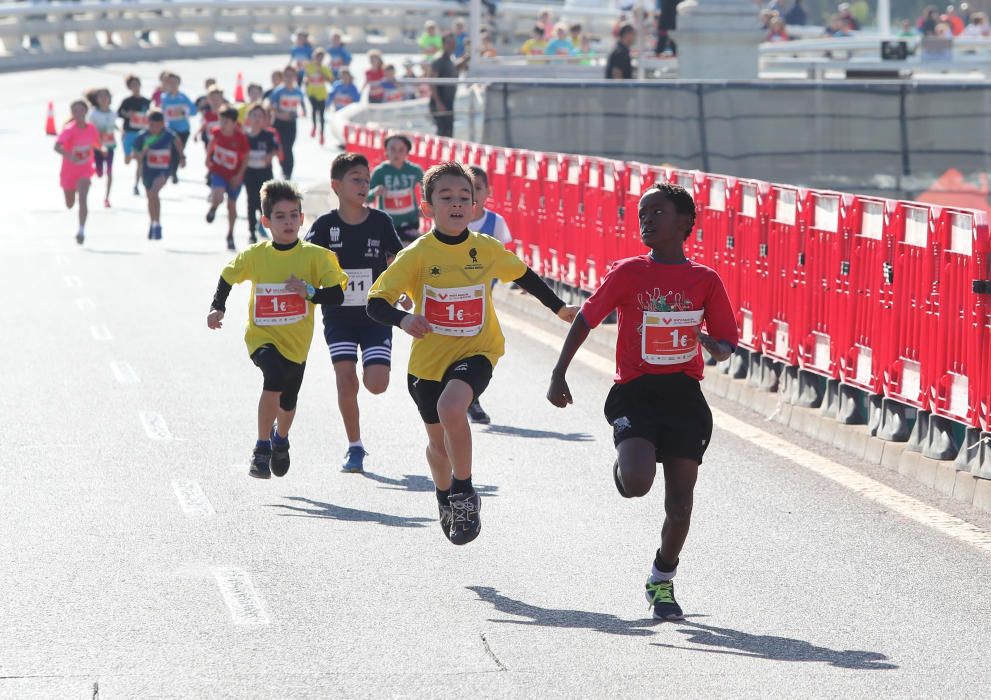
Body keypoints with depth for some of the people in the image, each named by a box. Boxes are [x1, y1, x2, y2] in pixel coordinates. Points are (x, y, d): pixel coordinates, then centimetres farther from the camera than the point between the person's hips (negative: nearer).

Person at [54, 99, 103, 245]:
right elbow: (57, 147, -40)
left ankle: (82, 230, -22)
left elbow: (98, 145, 16)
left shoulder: (92, 129, -9)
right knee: (70, 204, 16)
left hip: (85, 170, 0)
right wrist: (68, 155, -53)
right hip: (69, 171, 0)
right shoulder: (69, 130, -21)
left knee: (82, 199, -23)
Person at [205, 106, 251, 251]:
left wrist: (239, 175, -17)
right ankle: (213, 207, 14)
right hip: (218, 172, 0)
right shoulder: (217, 132, -14)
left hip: (234, 176, 0)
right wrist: (208, 159, 10)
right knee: (218, 198, -25)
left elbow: (246, 158, -10)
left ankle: (230, 235, 31)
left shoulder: (241, 137, -21)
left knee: (232, 205, 13)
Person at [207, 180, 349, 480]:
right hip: (262, 336, -2)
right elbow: (228, 276, 11)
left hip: (296, 342, 2)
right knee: (274, 379, -31)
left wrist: (310, 291, -29)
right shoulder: (254, 256, -6)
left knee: (287, 402, 16)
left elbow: (337, 295, -13)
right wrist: (217, 308, -1)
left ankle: (281, 440, 52)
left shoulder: (315, 256, -10)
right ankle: (262, 448, -19)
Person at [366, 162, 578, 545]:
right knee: (439, 441, 18)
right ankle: (446, 499, 50)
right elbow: (376, 303, -16)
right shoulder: (416, 255, -13)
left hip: (475, 352, -1)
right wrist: (403, 319, -37)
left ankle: (464, 492, -12)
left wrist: (559, 308, 23)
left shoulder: (487, 249, -6)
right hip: (428, 358, 1)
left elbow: (523, 275, 14)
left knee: (451, 408, -32)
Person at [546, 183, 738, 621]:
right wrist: (559, 375, -4)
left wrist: (714, 346, -16)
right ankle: (623, 467, 15)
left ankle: (662, 580, 23)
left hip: (684, 395, 2)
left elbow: (726, 344, 8)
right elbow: (585, 320, 3)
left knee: (680, 502, 2)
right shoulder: (628, 273, -1)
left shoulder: (705, 281, 3)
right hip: (635, 392, -2)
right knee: (637, 483, -24)